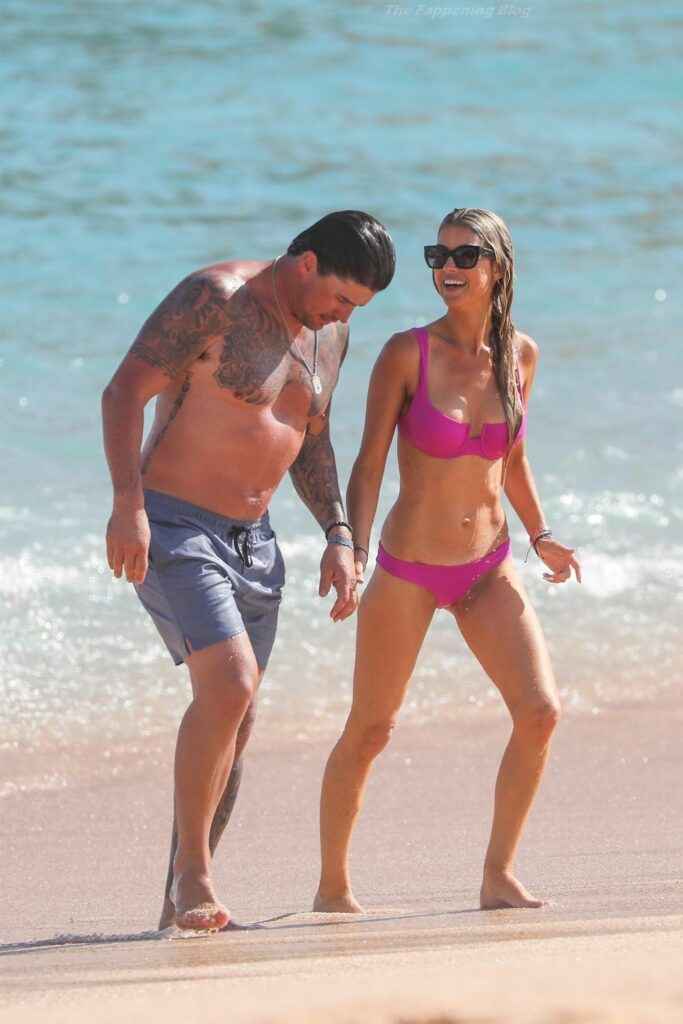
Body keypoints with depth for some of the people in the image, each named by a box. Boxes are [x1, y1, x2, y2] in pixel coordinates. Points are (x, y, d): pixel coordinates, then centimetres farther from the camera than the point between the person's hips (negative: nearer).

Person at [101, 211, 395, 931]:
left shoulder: (329, 336, 10)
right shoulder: (215, 299, -14)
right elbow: (124, 392, -16)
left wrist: (337, 534, 11)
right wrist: (128, 503, -25)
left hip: (251, 542, 8)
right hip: (173, 530, -8)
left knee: (233, 724, 6)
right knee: (229, 685, -24)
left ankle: (181, 903, 15)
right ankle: (192, 876, -13)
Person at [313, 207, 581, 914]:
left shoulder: (520, 354, 1)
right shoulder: (408, 353, -12)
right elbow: (368, 465, -9)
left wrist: (541, 536, 10)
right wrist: (354, 553, -18)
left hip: (488, 568, 4)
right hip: (408, 570, -4)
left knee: (540, 711, -10)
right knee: (369, 732, 3)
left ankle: (498, 876, 2)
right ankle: (332, 888, 19)